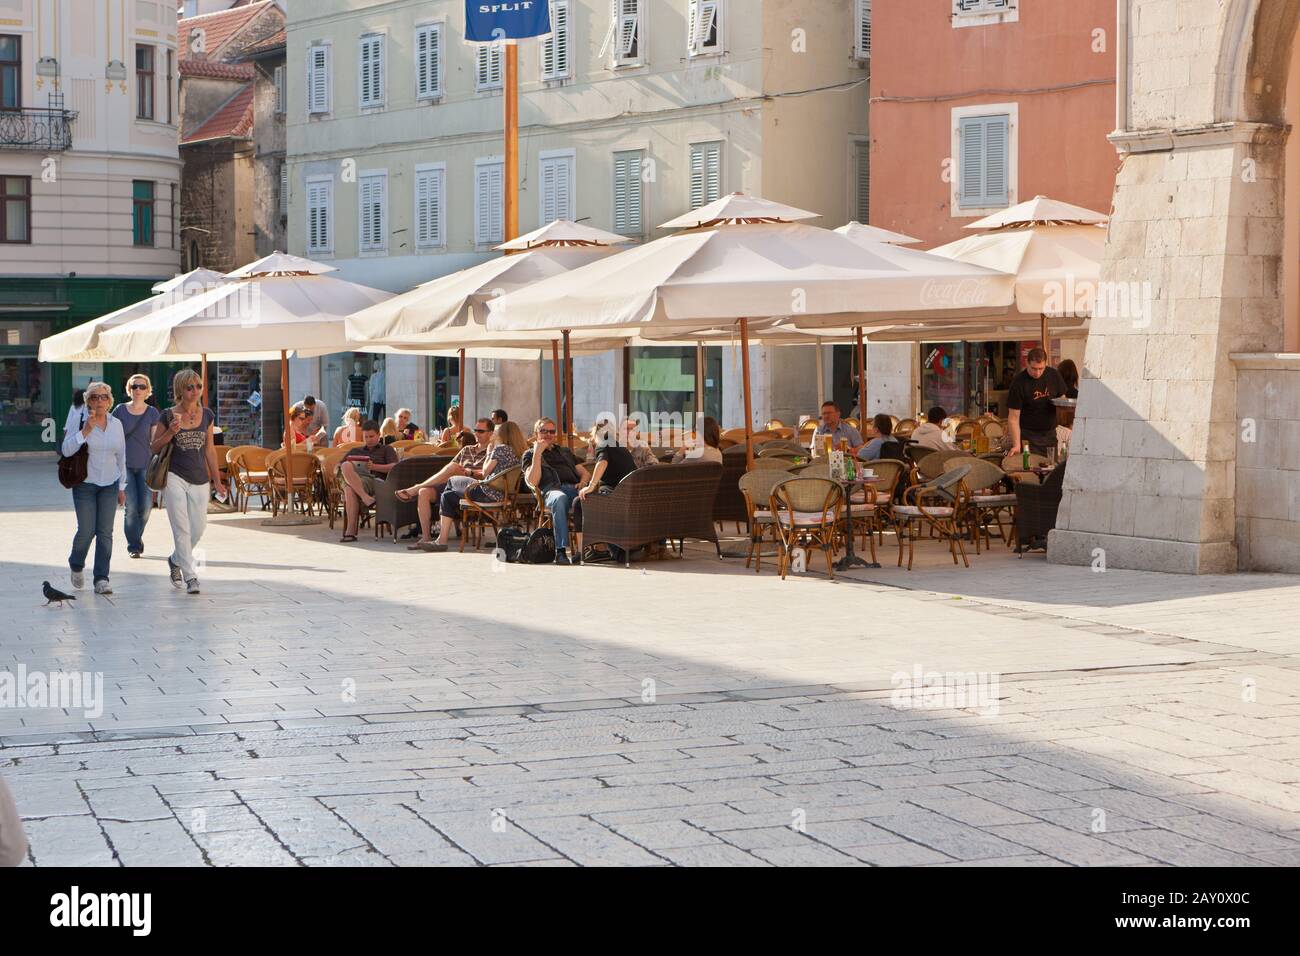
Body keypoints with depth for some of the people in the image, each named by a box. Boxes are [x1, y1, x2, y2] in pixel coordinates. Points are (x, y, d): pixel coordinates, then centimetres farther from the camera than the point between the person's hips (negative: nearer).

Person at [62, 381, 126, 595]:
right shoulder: (80, 422, -6)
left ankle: (101, 580, -2)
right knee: (86, 531, -6)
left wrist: (122, 487, 12)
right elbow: (67, 449, -16)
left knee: (105, 532, -4)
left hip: (109, 485, 3)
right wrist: (86, 430, -24)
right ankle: (76, 566, 24)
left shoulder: (116, 424, 6)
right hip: (85, 484, -3)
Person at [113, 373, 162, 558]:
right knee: (131, 506, -8)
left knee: (145, 506, -5)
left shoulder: (153, 413, 4)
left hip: (145, 465, 1)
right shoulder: (120, 411, 3)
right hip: (124, 465, -1)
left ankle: (137, 537, 24)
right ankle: (133, 546, 5)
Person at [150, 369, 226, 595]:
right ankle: (190, 576, -5)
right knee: (182, 529, -9)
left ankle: (175, 560, 33)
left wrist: (217, 481, 12)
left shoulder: (206, 415, 7)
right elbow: (153, 448, 2)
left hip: (199, 479, 4)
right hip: (174, 477, -4)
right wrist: (170, 432, -16)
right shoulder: (168, 416, -4)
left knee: (198, 528, 7)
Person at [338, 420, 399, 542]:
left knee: (350, 489, -38)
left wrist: (374, 466, -10)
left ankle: (350, 531, -44)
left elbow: (394, 468, 5)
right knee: (346, 466, -36)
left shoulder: (387, 449, 25)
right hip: (349, 480, 3)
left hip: (373, 479, -3)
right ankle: (365, 498, -46)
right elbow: (339, 466, 27)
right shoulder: (355, 451, 37)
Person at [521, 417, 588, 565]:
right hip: (551, 490, -4)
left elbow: (584, 472, 31)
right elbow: (532, 482, 5)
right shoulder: (530, 455, 23)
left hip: (574, 488, 4)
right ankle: (561, 551, -47)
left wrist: (583, 483, 7)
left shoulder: (565, 452, 37)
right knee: (560, 498, -43)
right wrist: (538, 453, 3)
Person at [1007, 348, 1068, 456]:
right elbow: (1013, 417, -15)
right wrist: (1016, 445, -23)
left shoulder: (1053, 375, -1)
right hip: (1028, 436, -5)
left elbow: (1062, 397, 16)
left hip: (1050, 434, 5)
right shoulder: (1019, 382, -15)